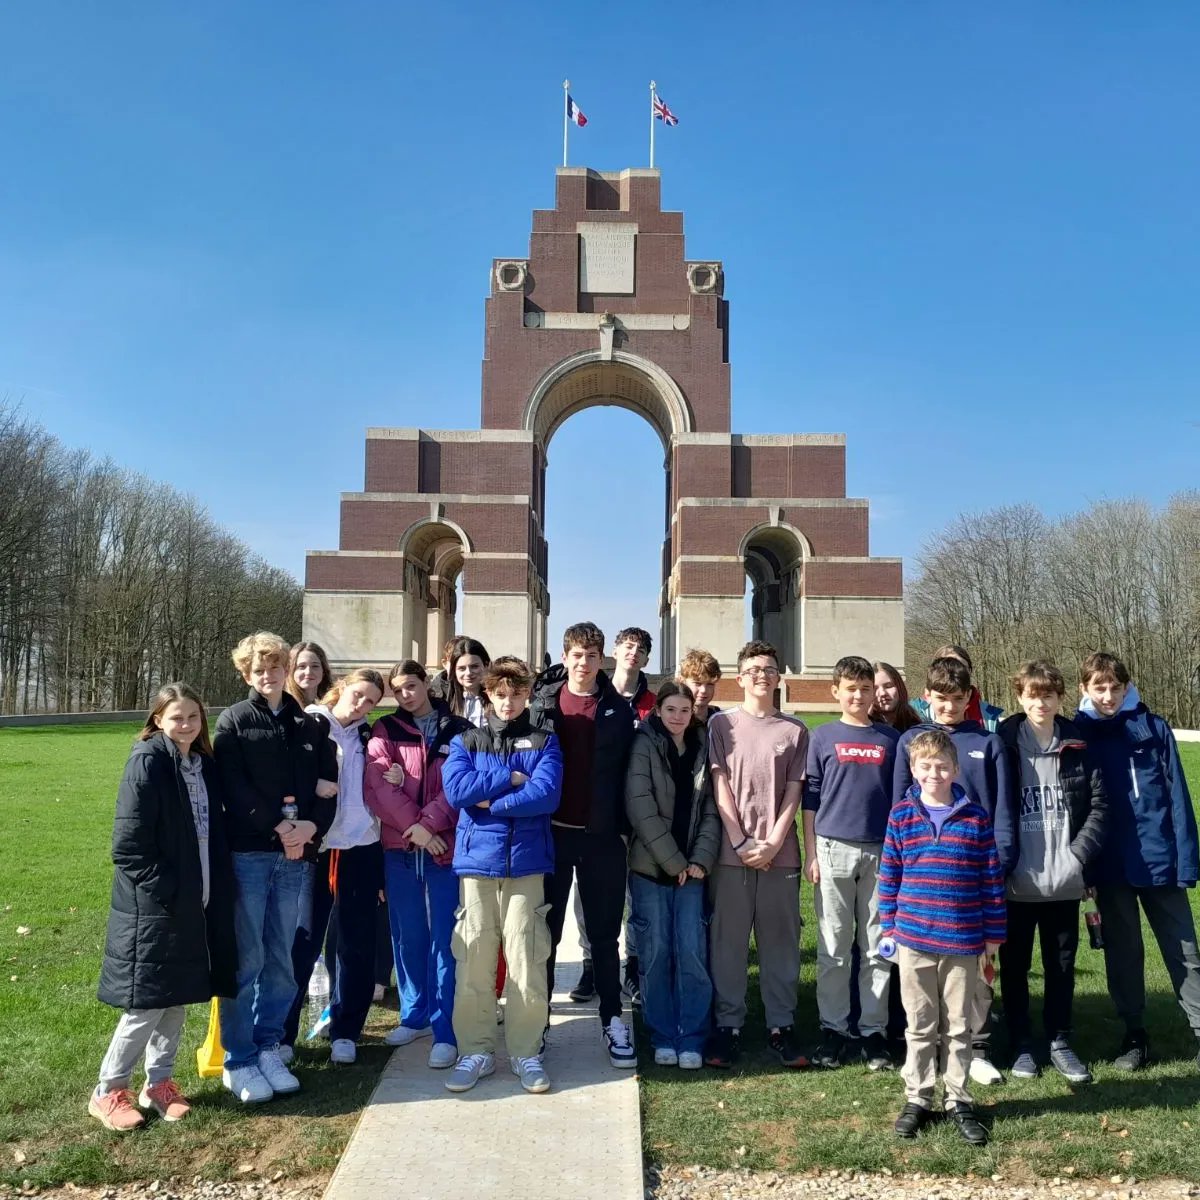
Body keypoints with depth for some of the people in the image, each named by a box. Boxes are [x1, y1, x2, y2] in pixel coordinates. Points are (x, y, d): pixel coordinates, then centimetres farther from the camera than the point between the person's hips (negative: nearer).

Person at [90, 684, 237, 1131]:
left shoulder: (203, 764, 7)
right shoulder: (147, 762, -15)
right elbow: (128, 844, -17)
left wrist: (215, 890, 6)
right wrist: (164, 889, -17)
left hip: (196, 902, 7)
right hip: (155, 906, -7)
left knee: (179, 996, 14)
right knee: (148, 1003, 1)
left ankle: (158, 1082, 28)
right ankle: (108, 1091, 19)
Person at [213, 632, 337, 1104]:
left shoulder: (312, 725, 12)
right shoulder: (234, 721, 2)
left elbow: (328, 787, 8)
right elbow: (234, 788, -8)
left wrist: (311, 827, -9)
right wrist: (279, 826, -14)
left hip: (294, 856, 4)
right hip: (247, 852, -4)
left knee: (281, 959, 10)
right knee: (246, 960, -1)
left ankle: (268, 1048, 22)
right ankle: (238, 1061, 11)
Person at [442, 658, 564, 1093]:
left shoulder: (544, 742, 7)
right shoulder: (465, 742, 10)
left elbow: (546, 795, -10)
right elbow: (455, 789, -7)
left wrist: (489, 800, -8)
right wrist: (511, 778, -8)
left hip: (526, 863, -1)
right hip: (476, 861, 1)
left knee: (527, 961, 0)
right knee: (473, 961, 3)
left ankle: (525, 1052, 14)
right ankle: (476, 1050, 17)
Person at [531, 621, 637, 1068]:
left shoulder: (618, 710, 3)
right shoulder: (542, 703, 1)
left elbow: (627, 772, 4)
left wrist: (624, 827, 0)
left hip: (602, 835, 0)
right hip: (551, 832, 0)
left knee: (604, 933, 9)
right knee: (545, 931, 10)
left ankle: (612, 1020, 20)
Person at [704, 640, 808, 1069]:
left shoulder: (795, 730, 8)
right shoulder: (722, 724, 5)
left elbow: (793, 793, 4)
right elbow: (720, 787, -1)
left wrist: (773, 844, -7)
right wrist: (741, 843, -8)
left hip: (780, 853, 1)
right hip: (731, 852, -1)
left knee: (781, 940, 6)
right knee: (727, 941, 3)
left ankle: (781, 1025, 16)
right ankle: (727, 1025, 12)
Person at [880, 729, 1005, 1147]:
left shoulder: (975, 817, -3)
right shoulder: (902, 816, -2)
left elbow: (992, 880, 1)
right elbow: (889, 876, 3)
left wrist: (993, 938, 2)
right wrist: (888, 929, 3)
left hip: (964, 943, 0)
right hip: (914, 939, 0)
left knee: (959, 1027, 13)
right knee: (920, 1026, 12)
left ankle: (958, 1100, 28)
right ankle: (917, 1098, 25)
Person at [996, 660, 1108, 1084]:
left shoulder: (1078, 747, 1)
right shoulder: (1002, 745, -6)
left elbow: (1099, 805, 1)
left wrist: (1078, 854, -8)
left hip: (1063, 881, 2)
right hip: (1015, 882, -2)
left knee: (1062, 964, 14)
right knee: (1015, 966, 11)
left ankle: (1059, 1042, 29)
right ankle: (1020, 1044, 25)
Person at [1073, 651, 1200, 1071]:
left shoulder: (1154, 728, -1)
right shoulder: (1077, 734, 1)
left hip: (1159, 859, -1)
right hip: (1110, 865, 1)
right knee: (1123, 952, 12)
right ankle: (1135, 1034, 25)